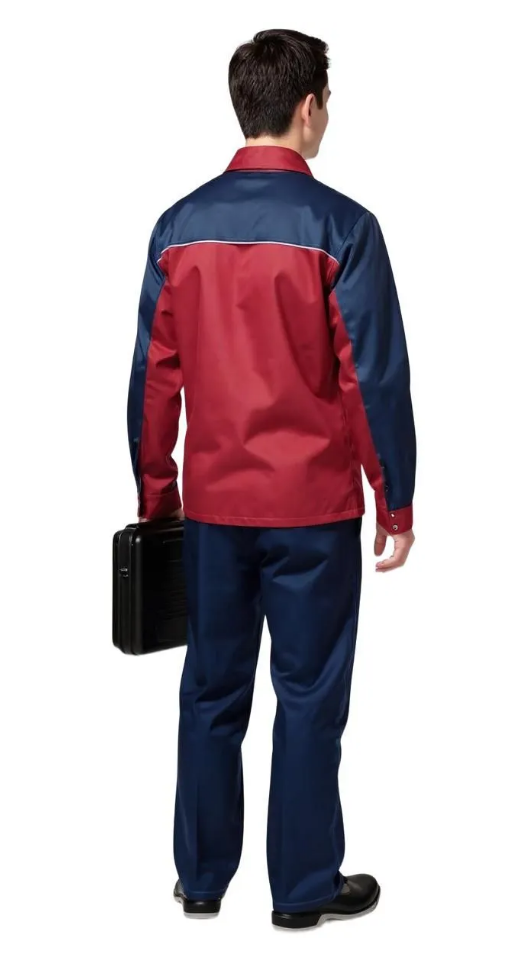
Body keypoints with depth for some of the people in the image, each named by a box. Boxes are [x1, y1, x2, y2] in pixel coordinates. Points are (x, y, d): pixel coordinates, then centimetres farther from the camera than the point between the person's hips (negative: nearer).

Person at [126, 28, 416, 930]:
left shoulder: (179, 224, 2)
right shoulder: (340, 226, -11)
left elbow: (154, 374, 5)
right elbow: (376, 376, -11)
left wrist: (153, 495, 13)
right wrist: (396, 502, -2)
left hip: (214, 502, 4)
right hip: (313, 506, -4)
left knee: (212, 690, 14)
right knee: (309, 695, 7)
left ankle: (200, 876, 23)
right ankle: (303, 887, 17)